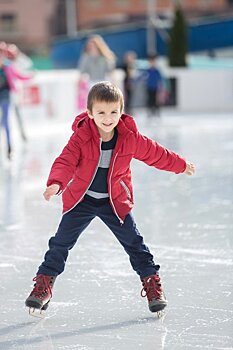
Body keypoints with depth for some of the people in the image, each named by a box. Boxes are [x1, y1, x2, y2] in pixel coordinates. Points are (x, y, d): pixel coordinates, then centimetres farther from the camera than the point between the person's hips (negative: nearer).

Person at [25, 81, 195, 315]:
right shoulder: (81, 137, -20)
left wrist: (181, 165, 14)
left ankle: (151, 282, 15)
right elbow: (66, 162, -29)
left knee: (133, 242, 1)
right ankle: (44, 283, 16)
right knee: (61, 242, 1)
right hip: (81, 199, -1)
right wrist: (56, 183, -48)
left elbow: (155, 153, 3)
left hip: (115, 201, 1)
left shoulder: (130, 138, -13)